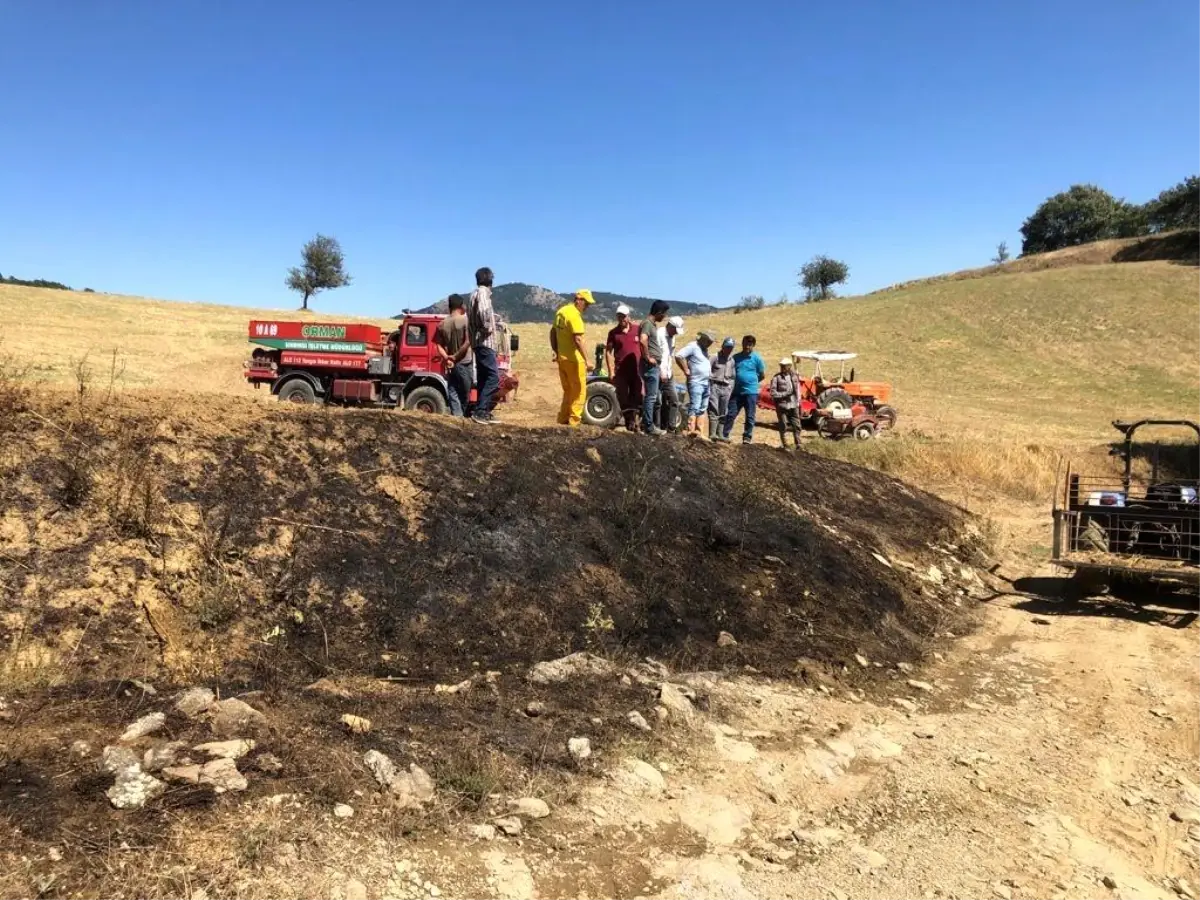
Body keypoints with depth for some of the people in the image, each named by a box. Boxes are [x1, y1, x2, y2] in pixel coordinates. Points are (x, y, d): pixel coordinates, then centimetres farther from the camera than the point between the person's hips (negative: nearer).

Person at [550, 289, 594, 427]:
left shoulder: (561, 311, 10)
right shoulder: (574, 315, -17)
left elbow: (553, 334, 17)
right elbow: (578, 340, -25)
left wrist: (556, 351, 21)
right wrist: (586, 359, -24)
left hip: (562, 358, 9)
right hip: (574, 359, -9)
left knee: (568, 391, 19)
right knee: (579, 391, 1)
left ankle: (563, 420, 22)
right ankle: (573, 422, 1)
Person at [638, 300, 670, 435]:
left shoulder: (653, 324, 18)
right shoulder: (647, 323, -13)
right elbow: (643, 340, -31)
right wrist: (647, 358, -21)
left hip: (655, 365, 10)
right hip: (650, 365, -10)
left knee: (653, 396, 15)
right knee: (651, 396, -7)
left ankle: (647, 423, 21)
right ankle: (648, 426, -4)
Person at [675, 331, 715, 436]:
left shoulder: (704, 349, 17)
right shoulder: (692, 346, -10)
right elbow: (678, 356, -21)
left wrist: (710, 373, 16)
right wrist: (686, 370, -16)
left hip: (706, 383, 9)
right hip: (696, 383, -9)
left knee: (702, 410, 10)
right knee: (694, 408, -14)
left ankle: (698, 431, 14)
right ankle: (690, 431, -17)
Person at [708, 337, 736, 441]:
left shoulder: (732, 361, 15)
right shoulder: (715, 357, -1)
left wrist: (731, 389, 10)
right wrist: (708, 386, -11)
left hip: (726, 388, 6)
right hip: (715, 386, -6)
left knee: (723, 413, 8)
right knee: (714, 410, -10)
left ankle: (720, 434, 14)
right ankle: (712, 434, -13)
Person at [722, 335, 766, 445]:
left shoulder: (757, 358, -1)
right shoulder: (736, 357, 7)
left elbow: (762, 374, 7)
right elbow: (731, 372, 18)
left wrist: (752, 381, 8)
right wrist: (738, 381, 6)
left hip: (751, 392, -2)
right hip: (737, 391, 2)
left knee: (750, 417, 4)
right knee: (730, 414, 1)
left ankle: (747, 437, 12)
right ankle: (724, 435, 5)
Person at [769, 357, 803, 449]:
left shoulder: (793, 376, 6)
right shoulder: (777, 378, -7)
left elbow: (797, 390, 15)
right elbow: (772, 393, -10)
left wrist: (798, 402, 11)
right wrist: (784, 394, -19)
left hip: (794, 405, 4)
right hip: (782, 406, -3)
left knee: (796, 425, 6)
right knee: (783, 427, 4)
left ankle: (798, 444, 17)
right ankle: (784, 445, 15)